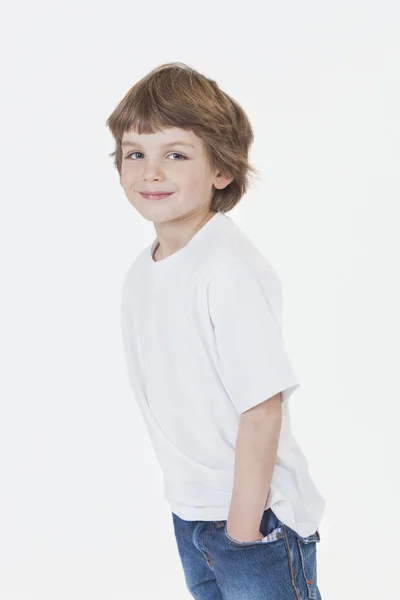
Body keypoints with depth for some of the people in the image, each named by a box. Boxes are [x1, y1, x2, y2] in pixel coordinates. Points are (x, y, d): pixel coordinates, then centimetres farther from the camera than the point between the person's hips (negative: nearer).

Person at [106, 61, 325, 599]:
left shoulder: (230, 270, -23)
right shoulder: (141, 273, 2)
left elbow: (262, 408, -23)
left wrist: (244, 527, -19)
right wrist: (184, 495, 8)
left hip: (257, 514, -7)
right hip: (188, 512, 7)